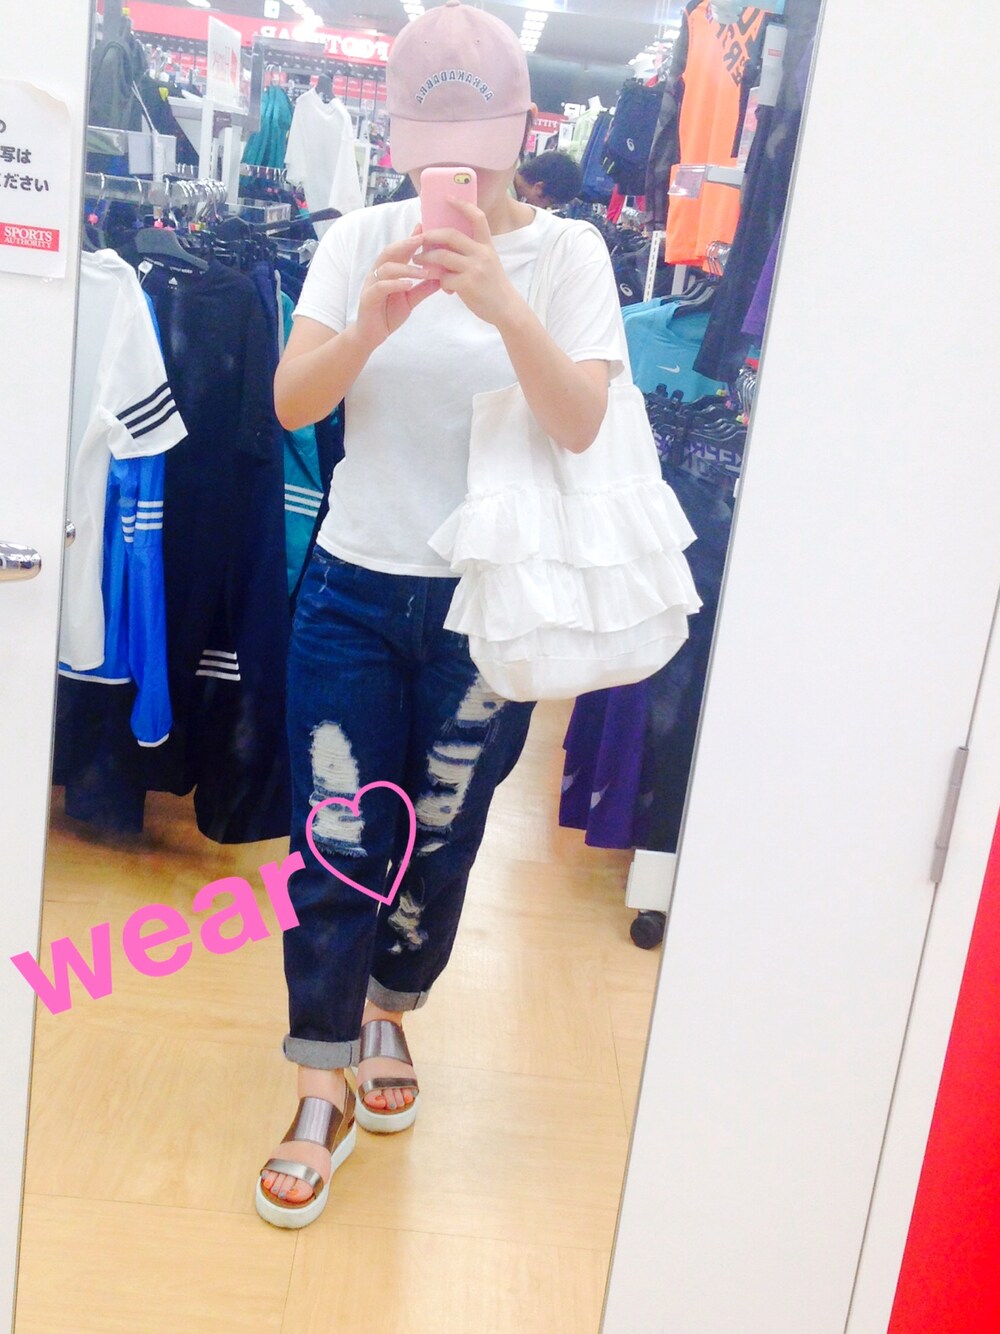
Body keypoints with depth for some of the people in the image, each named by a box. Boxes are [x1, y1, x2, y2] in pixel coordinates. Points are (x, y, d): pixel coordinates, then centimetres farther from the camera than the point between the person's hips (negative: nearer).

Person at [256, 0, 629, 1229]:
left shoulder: (566, 252, -2)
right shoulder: (361, 239, 1)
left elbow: (582, 424, -15)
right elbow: (290, 403, -8)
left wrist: (505, 307, -30)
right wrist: (369, 324, -26)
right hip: (355, 588, 1)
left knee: (441, 840, 13)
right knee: (334, 844, 2)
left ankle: (388, 1014, 41)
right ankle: (323, 1093, 20)